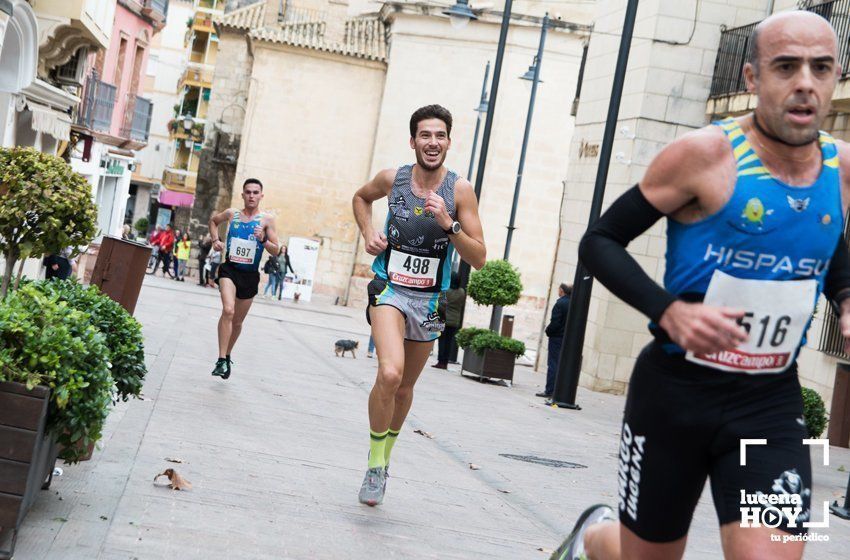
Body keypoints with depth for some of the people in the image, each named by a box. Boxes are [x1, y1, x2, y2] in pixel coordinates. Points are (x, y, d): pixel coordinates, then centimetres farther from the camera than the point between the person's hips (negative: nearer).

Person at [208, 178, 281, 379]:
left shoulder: (266, 220, -2)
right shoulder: (231, 214, 3)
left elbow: (276, 251, -4)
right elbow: (213, 220, 25)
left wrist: (263, 240, -22)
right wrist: (215, 240, 10)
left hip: (250, 275, 1)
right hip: (229, 269, -1)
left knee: (238, 321, 14)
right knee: (228, 310, -26)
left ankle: (227, 356, 38)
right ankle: (221, 360, -27)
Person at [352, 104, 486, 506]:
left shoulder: (460, 191, -7)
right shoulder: (392, 179, -3)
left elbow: (479, 258, -9)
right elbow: (361, 197, 21)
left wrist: (449, 224, -23)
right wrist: (368, 234, 4)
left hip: (429, 300, 2)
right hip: (390, 289, -1)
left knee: (404, 389, 15)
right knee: (390, 374, -25)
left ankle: (385, 457, 41)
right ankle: (375, 465, -7)